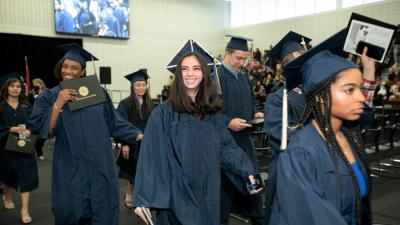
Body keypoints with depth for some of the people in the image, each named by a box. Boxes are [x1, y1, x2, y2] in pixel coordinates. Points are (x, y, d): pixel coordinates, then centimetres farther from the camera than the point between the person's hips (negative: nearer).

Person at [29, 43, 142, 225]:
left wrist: (138, 135, 1)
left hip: (99, 164, 1)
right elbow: (43, 130, -10)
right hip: (70, 167, 0)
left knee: (103, 210, 7)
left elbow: (114, 122, 7)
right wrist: (59, 103, -19)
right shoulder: (49, 97, 2)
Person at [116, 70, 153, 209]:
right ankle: (129, 195, 29)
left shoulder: (148, 104, 4)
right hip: (132, 143, -4)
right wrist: (124, 144, -17)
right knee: (133, 172, 7)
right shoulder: (125, 104, -10)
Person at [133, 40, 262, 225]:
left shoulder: (212, 113, 4)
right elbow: (151, 158, -14)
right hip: (177, 196, -4)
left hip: (208, 195, 5)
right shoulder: (163, 113, -12)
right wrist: (144, 199, -18)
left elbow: (227, 148, 6)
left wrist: (247, 172, -6)